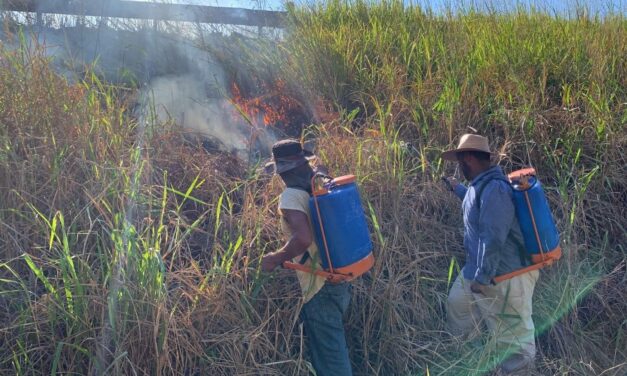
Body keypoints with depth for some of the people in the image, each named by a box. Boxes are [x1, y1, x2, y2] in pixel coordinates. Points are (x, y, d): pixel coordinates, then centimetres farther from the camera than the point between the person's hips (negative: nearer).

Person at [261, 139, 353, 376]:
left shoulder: (291, 197, -17)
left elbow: (303, 238, -30)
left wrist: (275, 259, -16)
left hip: (320, 287, -8)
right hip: (340, 279, 8)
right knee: (333, 347, 26)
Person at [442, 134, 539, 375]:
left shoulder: (494, 188, -28)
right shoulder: (482, 184, 6)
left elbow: (493, 238, -31)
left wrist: (482, 277, -26)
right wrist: (457, 188, 41)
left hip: (503, 277, -11)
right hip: (478, 269, 11)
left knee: (512, 337, 2)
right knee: (457, 305, 27)